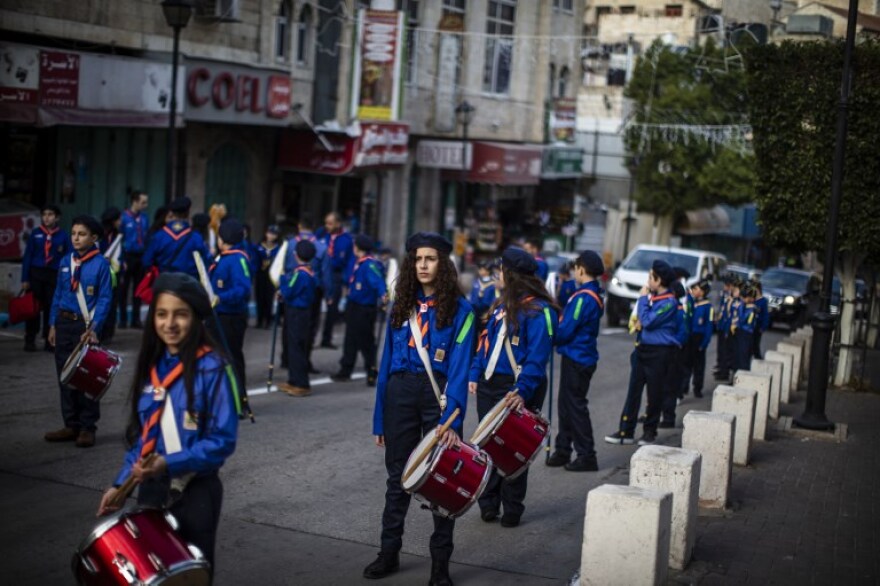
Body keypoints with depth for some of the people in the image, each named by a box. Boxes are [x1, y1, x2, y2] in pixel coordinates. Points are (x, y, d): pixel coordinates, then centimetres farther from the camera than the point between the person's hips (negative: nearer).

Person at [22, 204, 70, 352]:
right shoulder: (35, 234, 2)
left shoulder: (63, 236, 1)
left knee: (51, 308, 6)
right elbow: (27, 256, 2)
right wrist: (25, 279, -3)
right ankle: (30, 340, 11)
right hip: (35, 274, 0)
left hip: (55, 275, 0)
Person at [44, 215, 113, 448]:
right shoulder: (66, 262, 7)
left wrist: (93, 328, -17)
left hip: (85, 326, -5)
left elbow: (105, 299, -10)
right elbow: (58, 294, 13)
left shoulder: (100, 263, -9)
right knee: (65, 375, 9)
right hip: (64, 323, 5)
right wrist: (53, 324, 8)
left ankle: (87, 428, 11)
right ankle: (71, 425, 20)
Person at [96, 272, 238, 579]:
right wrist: (120, 483, 4)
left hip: (196, 492, -5)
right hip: (151, 488, 5)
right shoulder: (150, 365, 5)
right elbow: (142, 435, 12)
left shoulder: (211, 368, -15)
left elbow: (223, 440, -17)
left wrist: (169, 464, -24)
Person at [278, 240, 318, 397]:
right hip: (301, 312, 10)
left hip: (297, 314, -10)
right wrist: (284, 292, 4)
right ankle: (294, 381, 26)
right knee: (292, 346, 18)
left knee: (296, 348, -5)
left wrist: (282, 278, -6)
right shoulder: (308, 272, 9)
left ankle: (302, 385, -1)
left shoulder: (300, 273, -22)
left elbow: (288, 292, -20)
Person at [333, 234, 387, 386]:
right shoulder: (359, 263, 8)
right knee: (350, 340, 18)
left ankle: (372, 374, 10)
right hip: (354, 307, 10)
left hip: (365, 309, -10)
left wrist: (382, 294, -51)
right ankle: (345, 371, 29)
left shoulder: (370, 265, -21)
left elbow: (378, 281, -36)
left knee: (366, 342, -1)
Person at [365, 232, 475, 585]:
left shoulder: (458, 309, -3)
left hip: (438, 393, -3)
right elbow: (387, 362, 10)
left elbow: (459, 368, -11)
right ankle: (389, 553, 24)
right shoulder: (401, 306, 9)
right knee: (398, 477, 12)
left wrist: (451, 419, -21)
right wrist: (380, 420, 8)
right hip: (400, 393, 4)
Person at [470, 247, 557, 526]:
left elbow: (538, 356, -20)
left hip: (516, 391, -7)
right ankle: (488, 504, 20)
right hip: (489, 385, 7)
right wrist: (474, 375, 7)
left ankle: (512, 510, 13)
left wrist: (522, 391, -28)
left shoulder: (539, 310, -12)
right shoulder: (501, 306, 14)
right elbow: (485, 342, 18)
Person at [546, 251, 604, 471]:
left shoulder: (584, 297, -21)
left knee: (575, 406, -1)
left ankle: (587, 456, 4)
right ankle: (563, 450, 24)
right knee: (566, 405, 16)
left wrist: (550, 337, -3)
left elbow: (566, 330, -21)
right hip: (581, 356, 9)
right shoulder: (596, 294, 10)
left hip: (576, 359, -9)